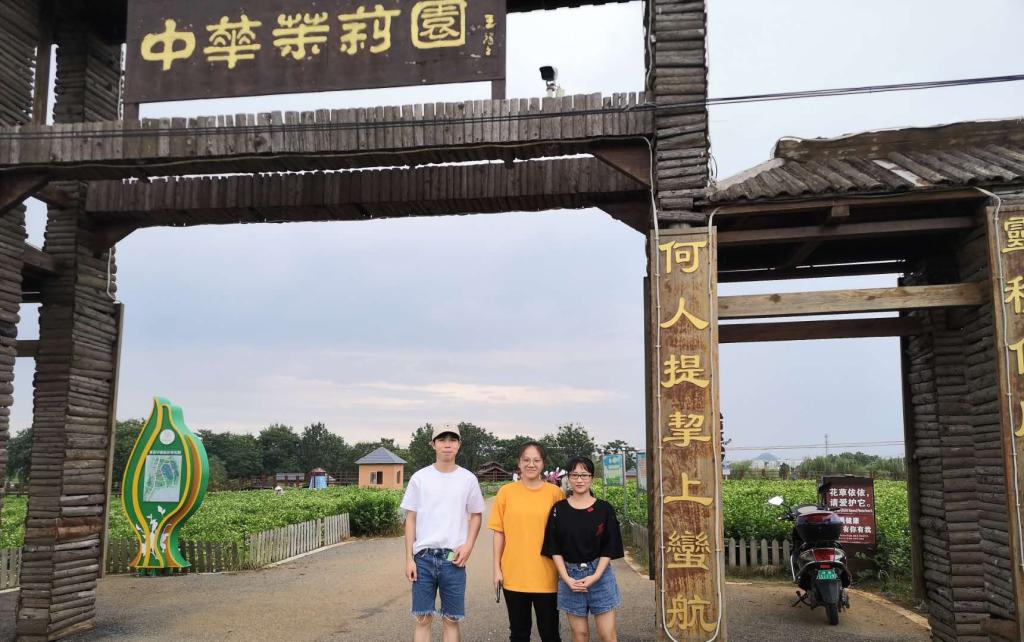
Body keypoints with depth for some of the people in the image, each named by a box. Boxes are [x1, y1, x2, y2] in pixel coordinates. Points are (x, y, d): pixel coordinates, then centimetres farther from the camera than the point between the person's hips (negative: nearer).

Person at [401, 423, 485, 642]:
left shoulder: (468, 479, 3)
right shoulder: (420, 477, 1)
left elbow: (476, 515, 11)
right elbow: (411, 519, 4)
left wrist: (468, 545, -5)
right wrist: (409, 558, -1)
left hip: (453, 559, 0)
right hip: (424, 557, 0)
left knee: (451, 620, 6)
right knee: (423, 618, 4)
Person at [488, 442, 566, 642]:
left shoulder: (555, 493, -2)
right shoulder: (506, 492, 0)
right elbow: (499, 533, 4)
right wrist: (497, 568, 1)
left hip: (546, 576, -1)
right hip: (513, 575, 1)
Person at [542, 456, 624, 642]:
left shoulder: (604, 509, -1)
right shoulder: (559, 510, 2)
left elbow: (609, 548, -1)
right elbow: (554, 548, 2)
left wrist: (595, 576, -12)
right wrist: (566, 578, -9)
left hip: (599, 574, -1)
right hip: (569, 576, 1)